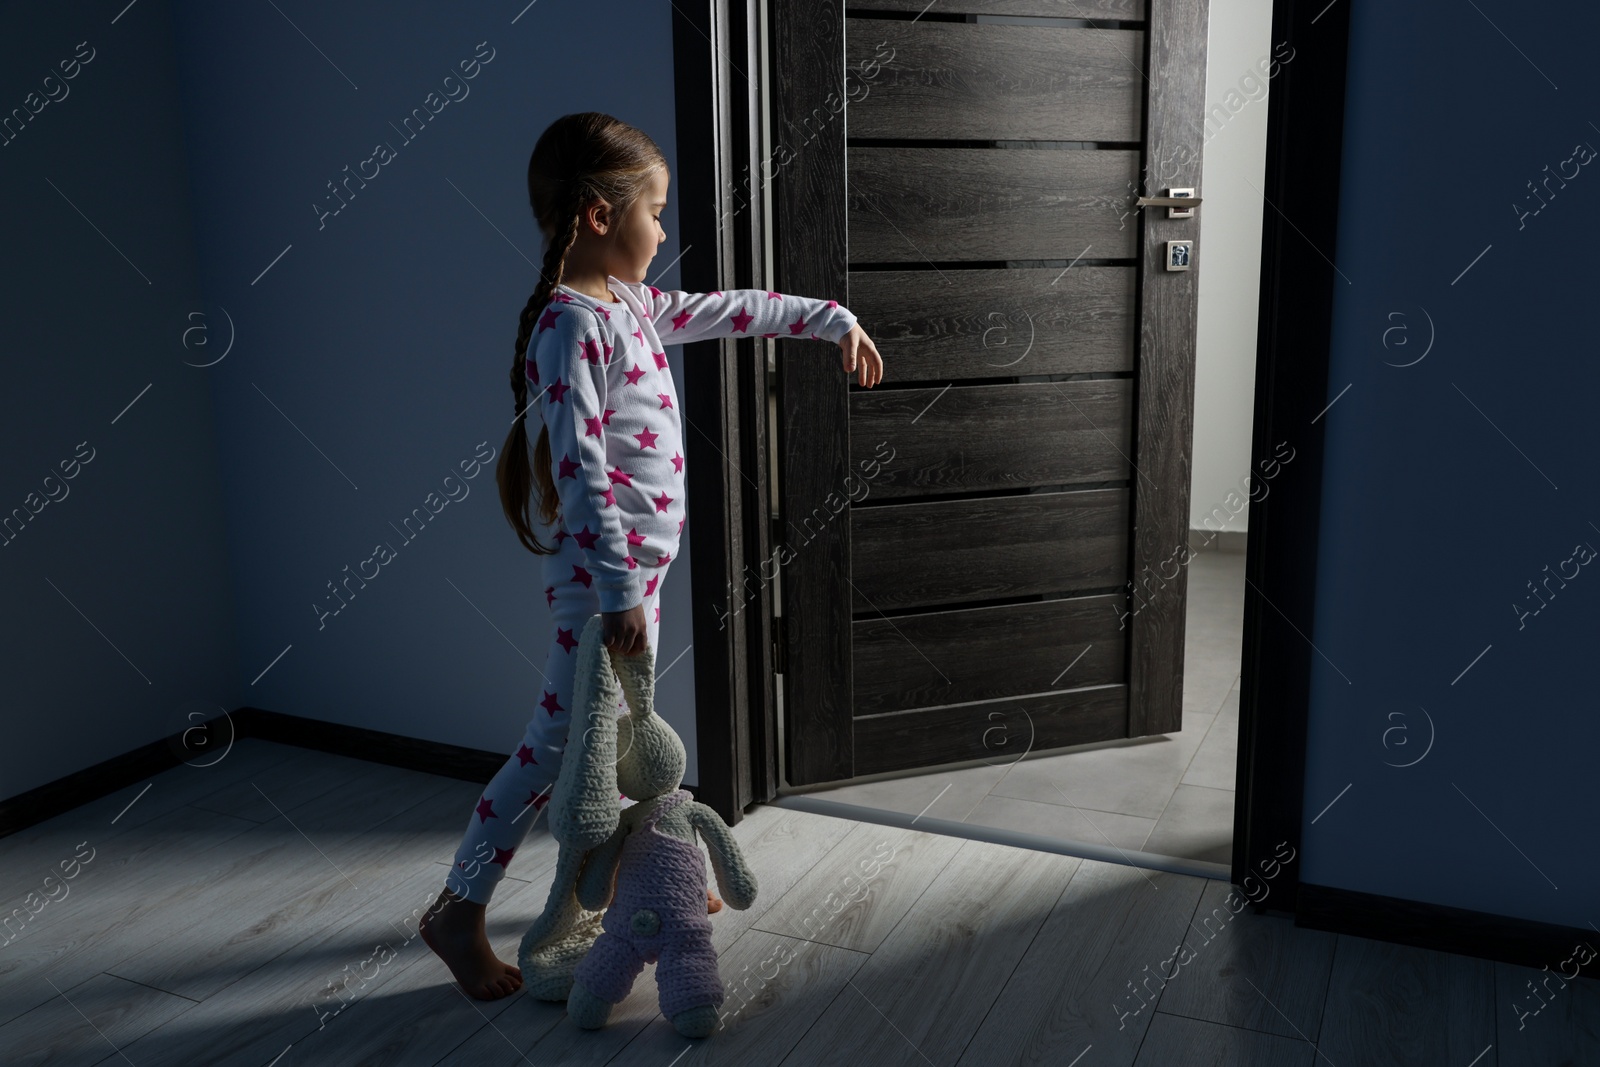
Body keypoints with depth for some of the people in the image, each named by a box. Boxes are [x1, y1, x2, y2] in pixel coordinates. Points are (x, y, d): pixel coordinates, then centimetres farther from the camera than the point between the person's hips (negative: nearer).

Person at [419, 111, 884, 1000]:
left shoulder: (631, 307, 8)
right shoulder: (570, 326, -19)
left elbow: (733, 310, 21)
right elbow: (581, 471, -24)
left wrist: (833, 319, 25)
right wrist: (619, 592, -25)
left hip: (640, 562, 9)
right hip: (602, 571, -9)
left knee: (622, 729, 20)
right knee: (563, 743, 0)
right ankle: (458, 911, 15)